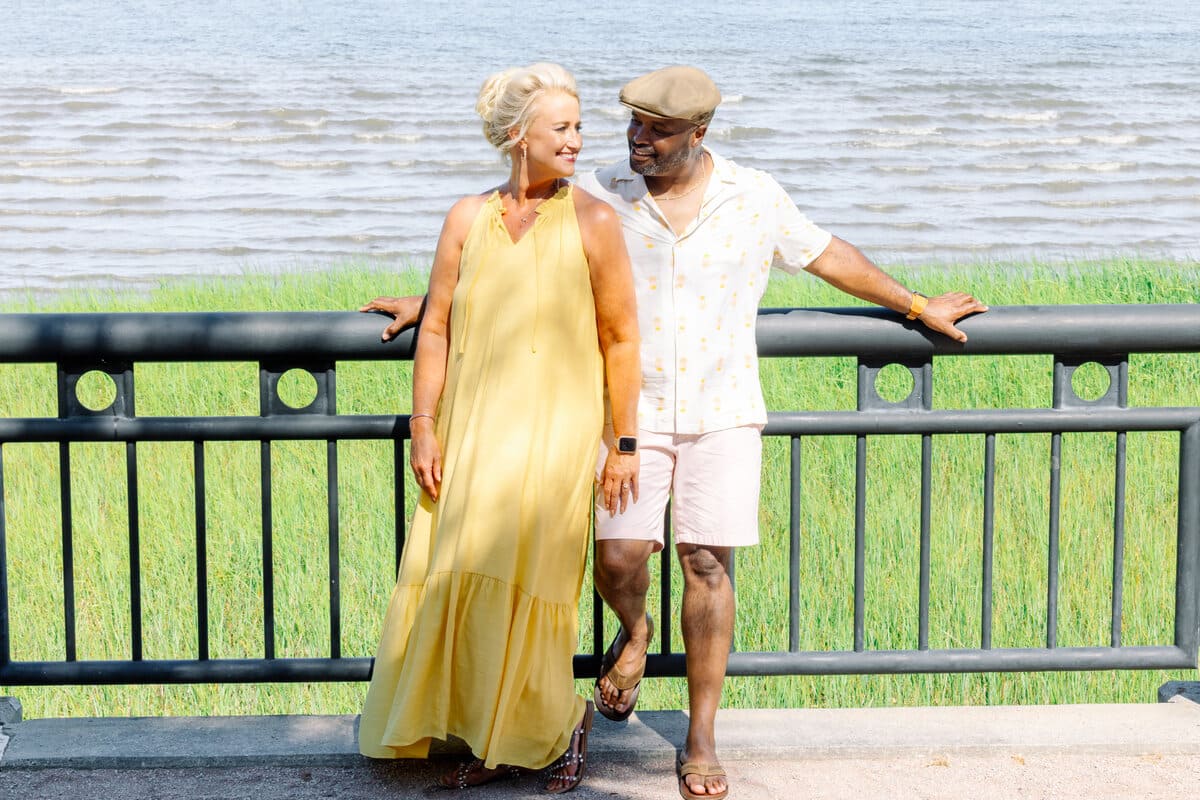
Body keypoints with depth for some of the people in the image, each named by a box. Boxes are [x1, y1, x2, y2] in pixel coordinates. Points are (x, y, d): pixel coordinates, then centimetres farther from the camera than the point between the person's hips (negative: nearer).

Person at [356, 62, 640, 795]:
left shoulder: (592, 222, -3)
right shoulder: (468, 218, 5)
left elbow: (621, 340, -2)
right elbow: (436, 329, 7)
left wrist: (626, 444, -3)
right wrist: (424, 426, 0)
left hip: (552, 432, -3)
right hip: (471, 431, 4)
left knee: (523, 586, -7)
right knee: (459, 582, 4)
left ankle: (563, 721, 17)